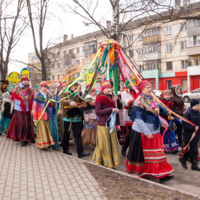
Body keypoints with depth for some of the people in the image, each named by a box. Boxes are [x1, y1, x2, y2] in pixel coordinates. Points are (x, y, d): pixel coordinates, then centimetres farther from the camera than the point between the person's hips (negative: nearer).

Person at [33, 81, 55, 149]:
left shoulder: (47, 95, 14)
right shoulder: (37, 95, -4)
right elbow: (35, 107, -6)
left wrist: (50, 102, -4)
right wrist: (35, 117, -10)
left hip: (47, 115, 6)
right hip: (40, 116, -6)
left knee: (47, 130, 6)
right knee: (41, 130, -5)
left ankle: (47, 144, 13)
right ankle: (42, 144, 3)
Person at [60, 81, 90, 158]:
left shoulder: (77, 95, 17)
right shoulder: (65, 94, 0)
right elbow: (62, 101, -19)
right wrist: (70, 102, -38)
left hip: (77, 117, 4)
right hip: (68, 117, -4)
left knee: (78, 134, -3)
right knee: (66, 133, 10)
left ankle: (80, 152, -5)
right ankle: (65, 149, 29)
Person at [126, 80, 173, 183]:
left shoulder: (151, 99, 8)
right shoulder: (139, 102, -17)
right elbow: (138, 119, -21)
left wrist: (161, 122, 8)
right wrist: (147, 132, -23)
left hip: (154, 132, 7)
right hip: (142, 133, -7)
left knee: (156, 153, 9)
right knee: (142, 153, 8)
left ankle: (161, 174, 16)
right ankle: (140, 171, 27)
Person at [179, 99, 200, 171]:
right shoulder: (188, 113, -14)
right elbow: (184, 125, -17)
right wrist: (194, 128, -20)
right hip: (189, 135, -7)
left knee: (194, 149, 11)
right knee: (193, 149, -8)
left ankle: (194, 165, 20)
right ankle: (183, 159, 14)